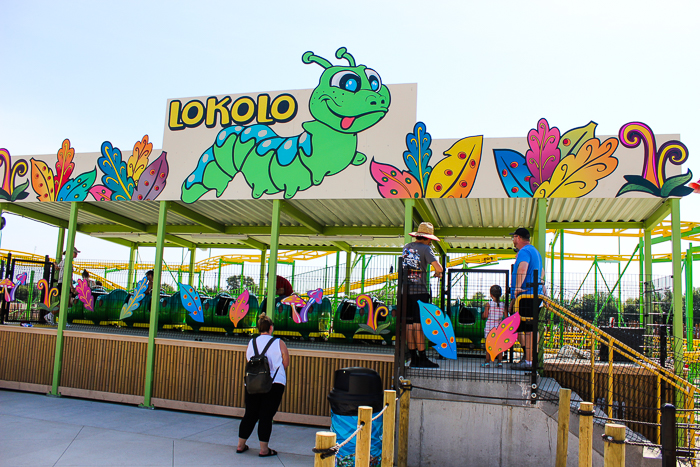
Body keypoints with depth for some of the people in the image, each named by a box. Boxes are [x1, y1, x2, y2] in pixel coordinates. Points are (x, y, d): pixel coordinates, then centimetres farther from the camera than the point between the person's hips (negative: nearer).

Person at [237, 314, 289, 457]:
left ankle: (241, 445, 22)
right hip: (274, 384, -3)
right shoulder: (279, 343, -4)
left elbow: (248, 360, 14)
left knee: (250, 415, 13)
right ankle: (264, 449, 7)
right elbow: (286, 364, 2)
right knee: (266, 416, 1)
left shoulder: (251, 343, 5)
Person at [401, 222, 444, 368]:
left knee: (409, 325, 6)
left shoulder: (406, 247, 14)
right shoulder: (425, 249, -5)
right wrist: (437, 273, 7)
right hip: (419, 291, -6)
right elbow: (439, 268, -16)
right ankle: (422, 358, -4)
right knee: (419, 325, -6)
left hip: (406, 290, 6)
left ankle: (413, 358, 9)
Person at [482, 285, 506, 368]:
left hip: (489, 326, -2)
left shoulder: (489, 304, -9)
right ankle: (500, 362, 12)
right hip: (499, 327, 2)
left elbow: (485, 315, -13)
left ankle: (487, 362, 8)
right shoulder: (503, 304, 0)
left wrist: (482, 317, 8)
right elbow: (506, 316, 1)